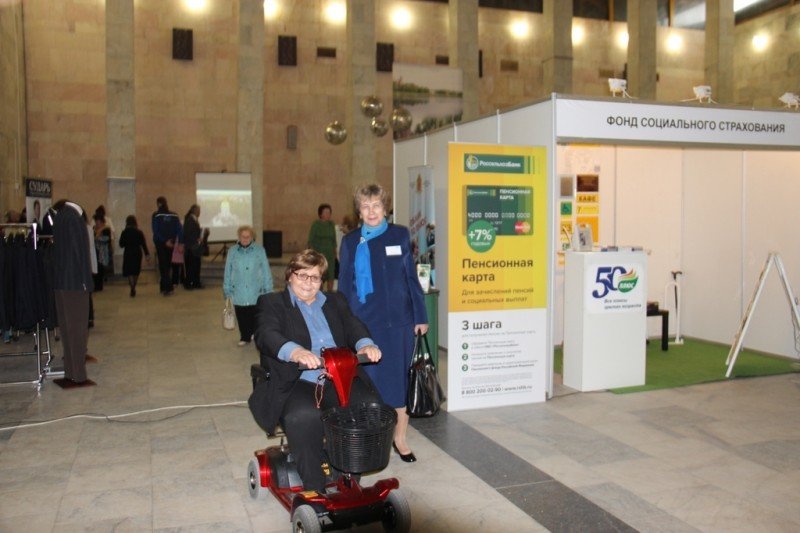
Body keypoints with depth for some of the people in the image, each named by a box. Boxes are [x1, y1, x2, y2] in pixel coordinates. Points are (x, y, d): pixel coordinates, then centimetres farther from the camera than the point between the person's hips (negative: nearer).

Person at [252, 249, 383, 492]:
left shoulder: (335, 302, 25)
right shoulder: (272, 303, 12)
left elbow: (353, 326, 8)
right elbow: (266, 335, -9)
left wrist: (365, 344, -19)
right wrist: (294, 351, -32)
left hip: (339, 380, 4)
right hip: (297, 383, -3)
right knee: (303, 417, -35)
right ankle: (315, 490, -20)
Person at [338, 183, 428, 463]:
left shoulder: (400, 235, 4)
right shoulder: (350, 242, 5)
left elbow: (411, 277, 5)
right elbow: (344, 285, 8)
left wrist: (420, 316, 2)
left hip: (399, 320, 0)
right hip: (363, 322, 0)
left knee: (399, 379, 8)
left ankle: (400, 437, 23)